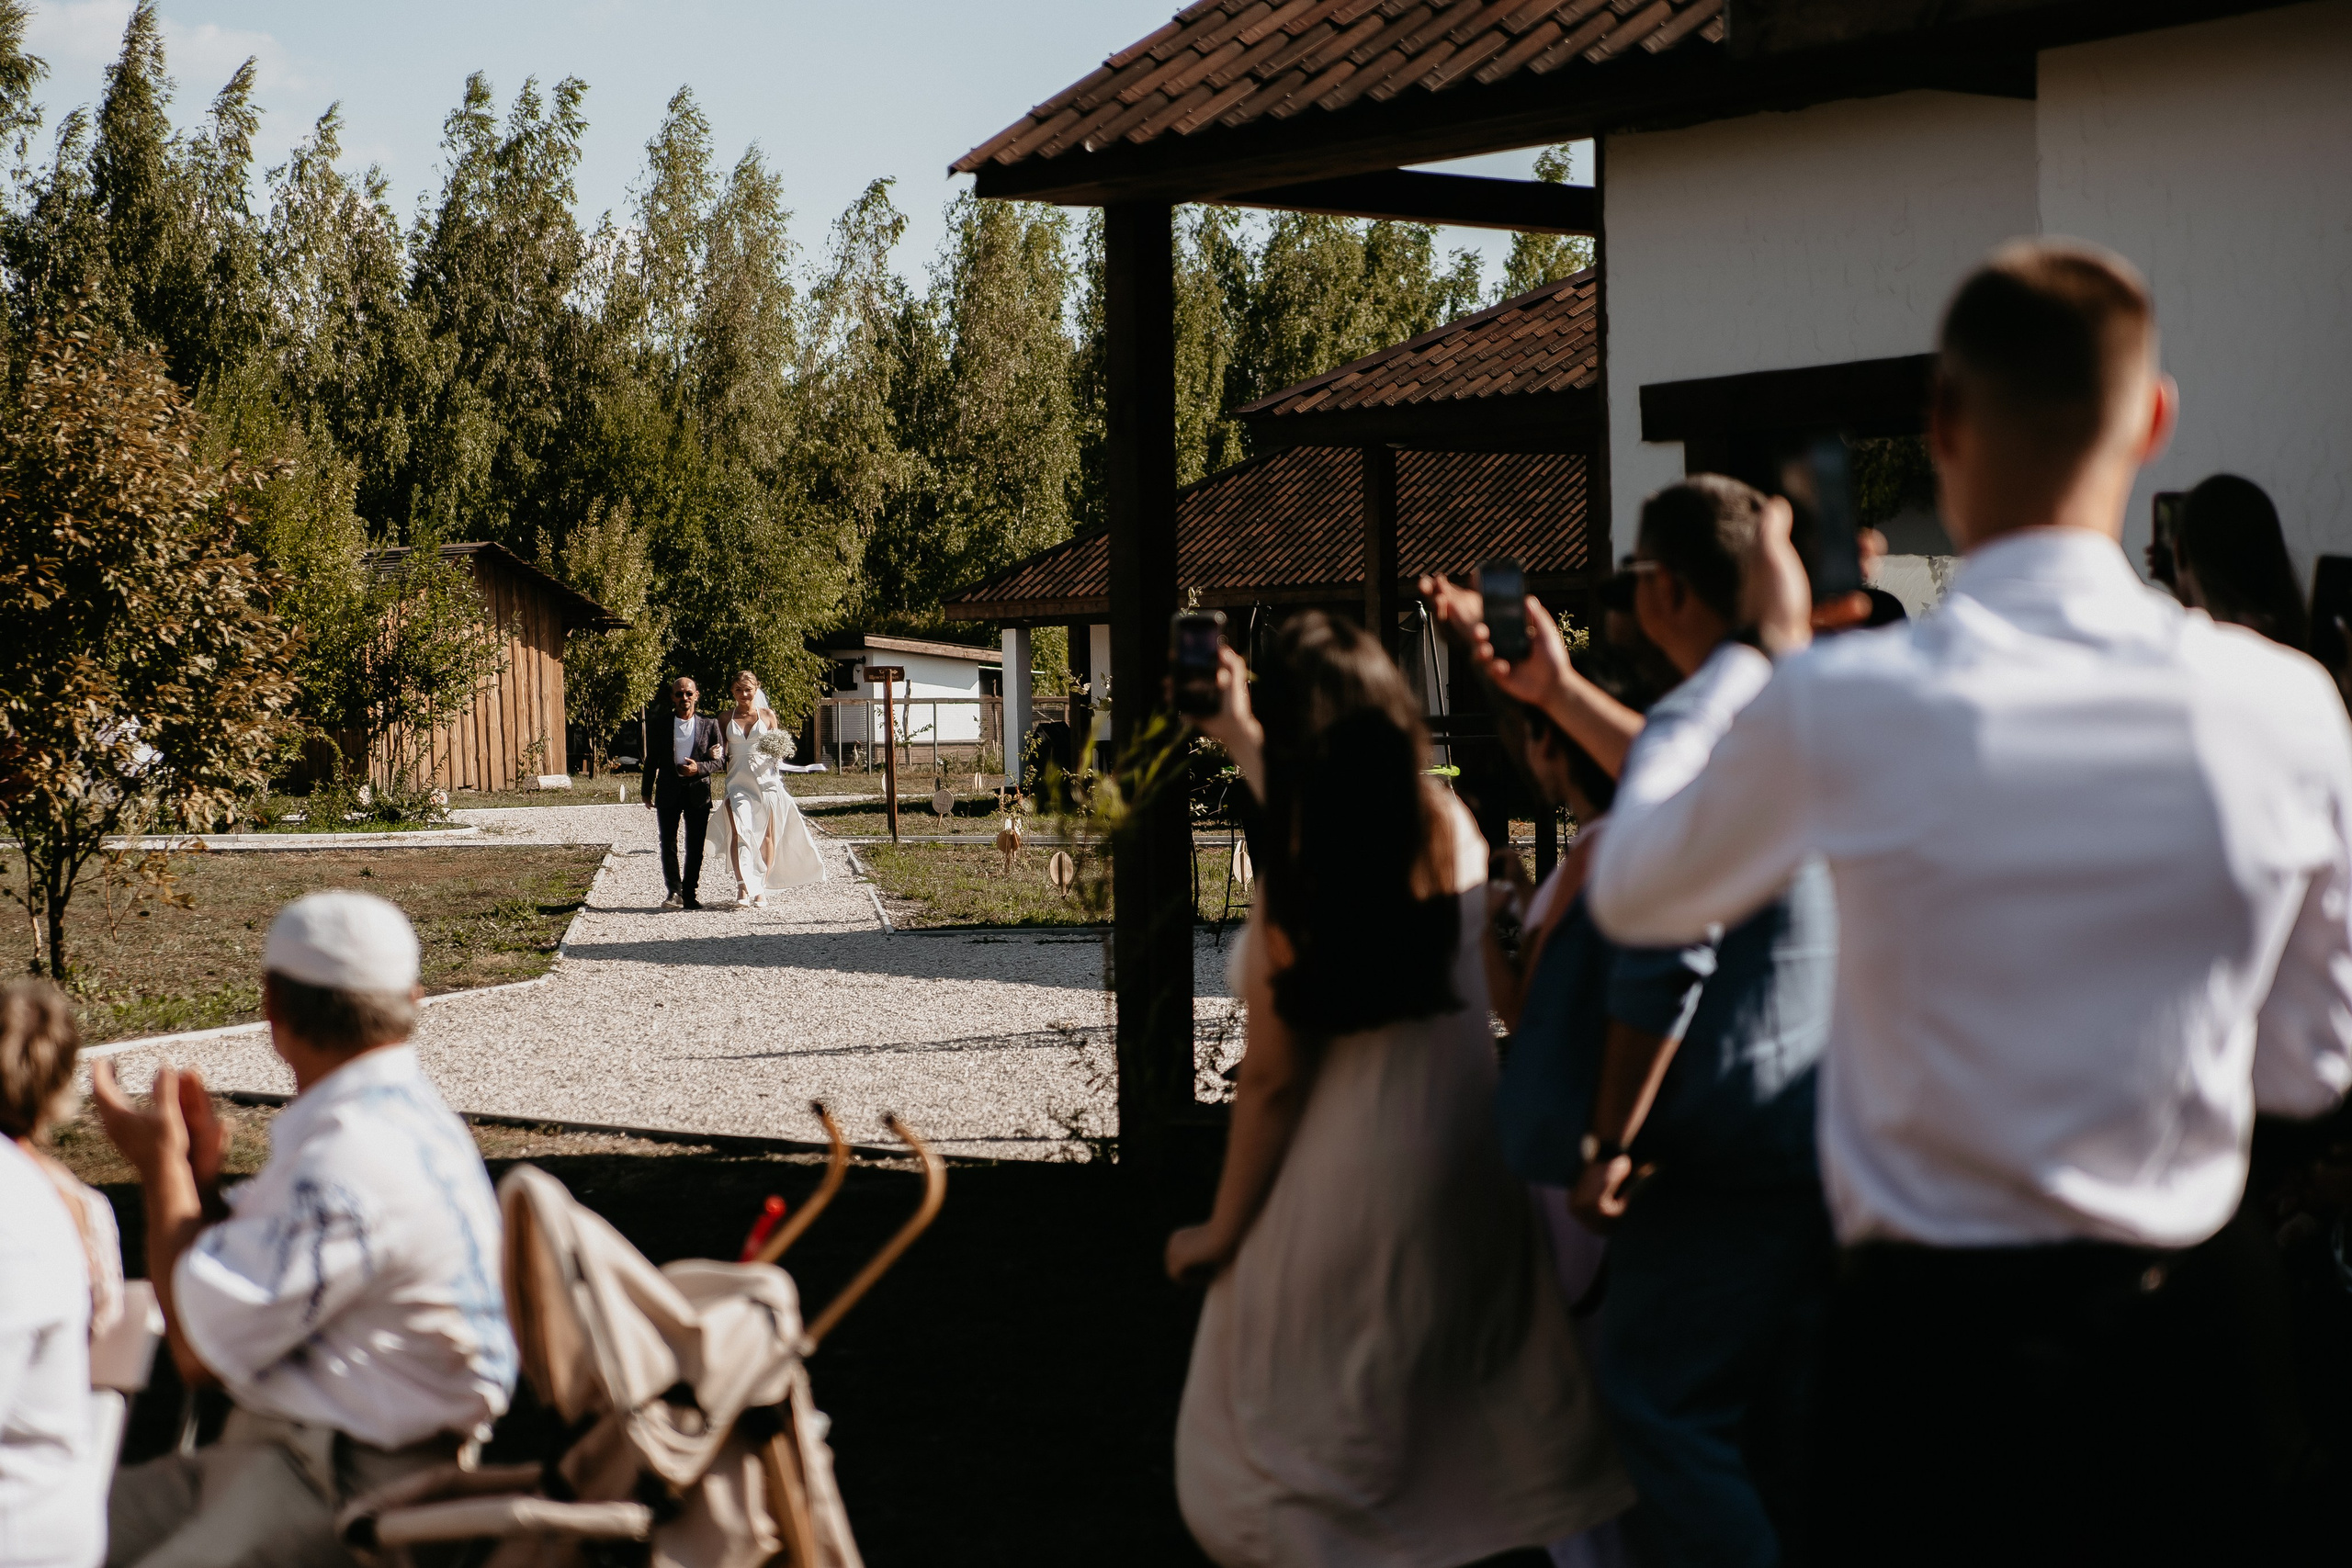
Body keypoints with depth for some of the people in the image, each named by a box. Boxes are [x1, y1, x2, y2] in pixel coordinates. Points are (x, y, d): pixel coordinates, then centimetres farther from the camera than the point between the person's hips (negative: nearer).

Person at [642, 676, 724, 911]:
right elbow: (652, 759, 8)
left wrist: (699, 768, -15)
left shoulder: (709, 724, 3)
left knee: (695, 846, 2)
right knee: (668, 844, -2)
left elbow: (718, 758, 4)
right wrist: (647, 792, 6)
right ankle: (674, 891, 4)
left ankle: (690, 893, 10)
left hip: (698, 791, 0)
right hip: (669, 792, 0)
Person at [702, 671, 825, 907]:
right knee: (739, 832, -14)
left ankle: (761, 890, 9)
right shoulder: (727, 719, 9)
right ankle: (743, 889, -21)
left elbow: (779, 749, 10)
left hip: (765, 780, 0)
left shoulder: (767, 715, 6)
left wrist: (778, 753, -12)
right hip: (738, 780, 0)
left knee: (766, 835, 2)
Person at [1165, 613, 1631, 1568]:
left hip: (1355, 1167, -6)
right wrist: (1241, 741, 29)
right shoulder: (1447, 825, -6)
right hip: (1468, 1131, 6)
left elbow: (1272, 1079, -15)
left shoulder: (1294, 886, -22)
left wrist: (1219, 1233, -3)